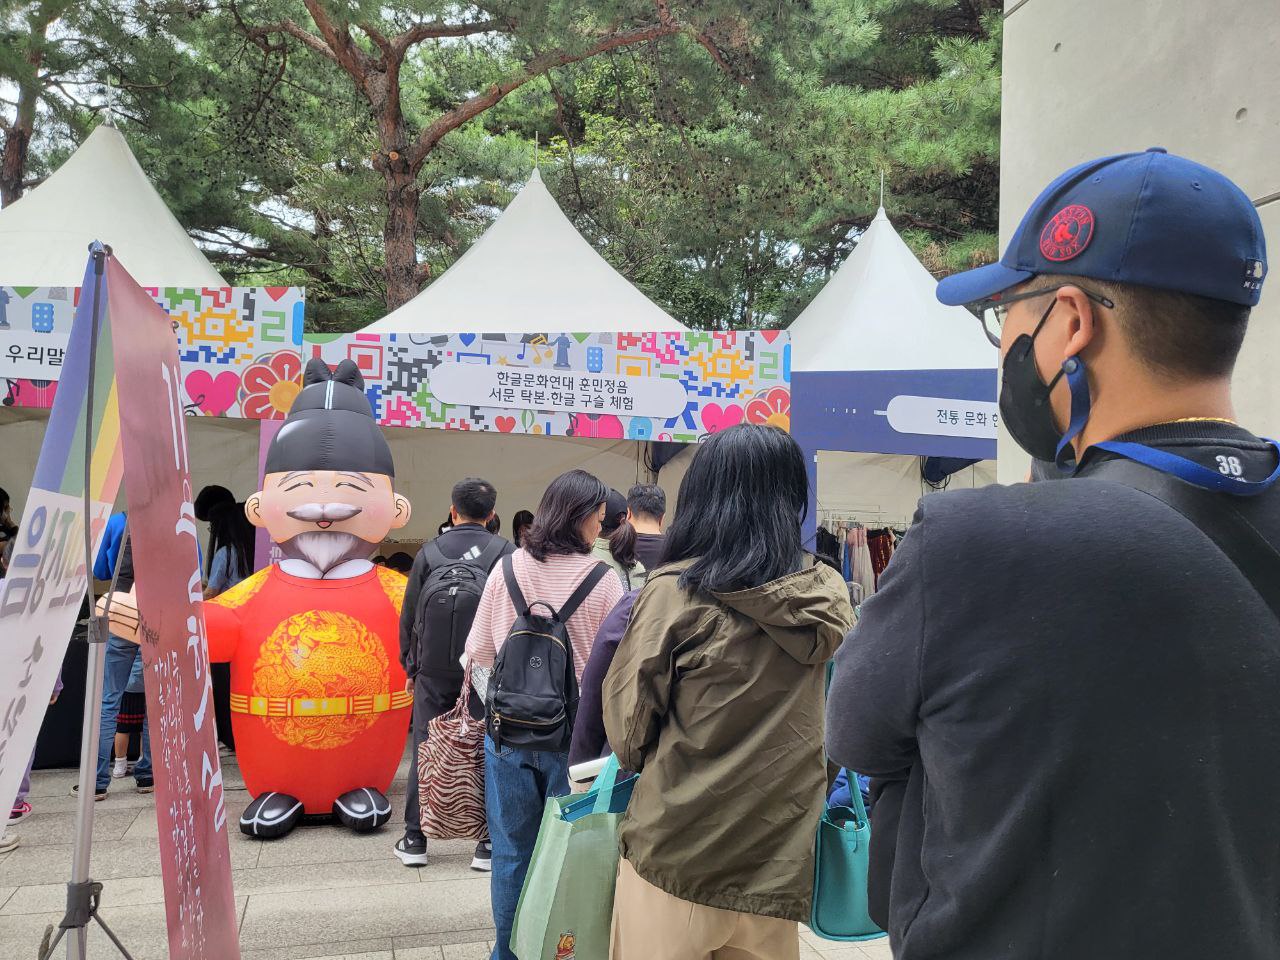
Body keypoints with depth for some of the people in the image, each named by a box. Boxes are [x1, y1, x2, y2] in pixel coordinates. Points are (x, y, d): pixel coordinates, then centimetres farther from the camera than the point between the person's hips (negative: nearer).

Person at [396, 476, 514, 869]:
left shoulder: (428, 552, 0)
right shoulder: (506, 553, -6)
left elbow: (408, 615, 5)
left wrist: (410, 667, 16)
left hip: (433, 674, 1)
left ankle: (415, 840, 19)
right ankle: (489, 843, 11)